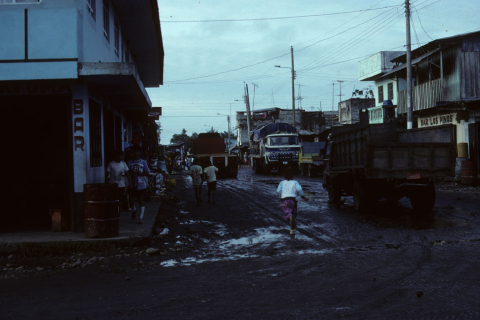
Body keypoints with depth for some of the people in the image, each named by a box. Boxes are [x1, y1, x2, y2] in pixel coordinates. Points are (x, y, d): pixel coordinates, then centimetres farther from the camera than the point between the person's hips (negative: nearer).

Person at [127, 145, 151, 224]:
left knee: (141, 201, -3)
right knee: (131, 201, 2)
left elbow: (147, 173, -2)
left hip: (141, 185, -2)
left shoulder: (143, 162, 1)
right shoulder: (130, 162, 6)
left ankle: (141, 217, 3)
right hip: (132, 185, 2)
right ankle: (134, 210, 34)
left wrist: (138, 172, -14)